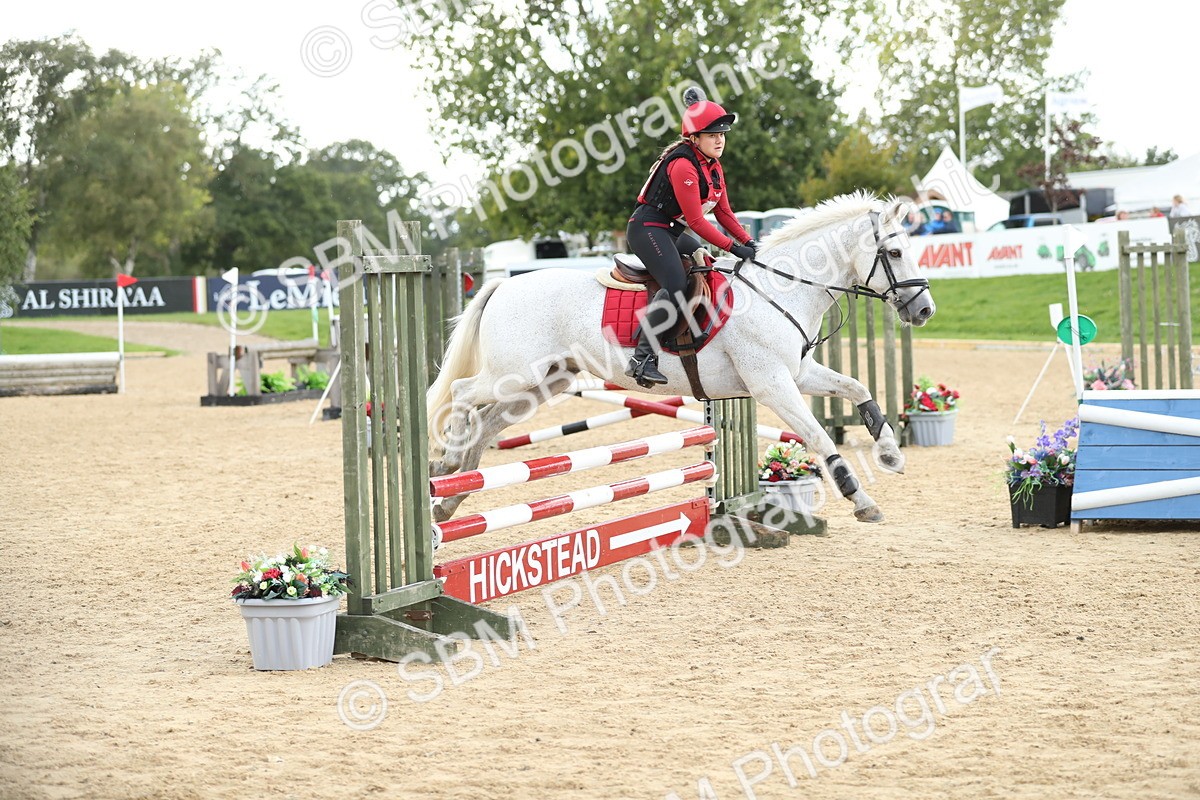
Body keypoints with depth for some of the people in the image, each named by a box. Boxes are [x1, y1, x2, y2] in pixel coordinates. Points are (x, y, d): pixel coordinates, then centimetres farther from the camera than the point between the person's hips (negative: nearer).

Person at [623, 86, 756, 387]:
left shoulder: (713, 167, 10)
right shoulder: (683, 165, -21)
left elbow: (723, 212, 14)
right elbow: (696, 220, -22)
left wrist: (748, 242, 1)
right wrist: (732, 247, -21)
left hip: (673, 233, 11)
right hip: (648, 228, -11)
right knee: (677, 288, -28)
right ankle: (642, 358, -32)